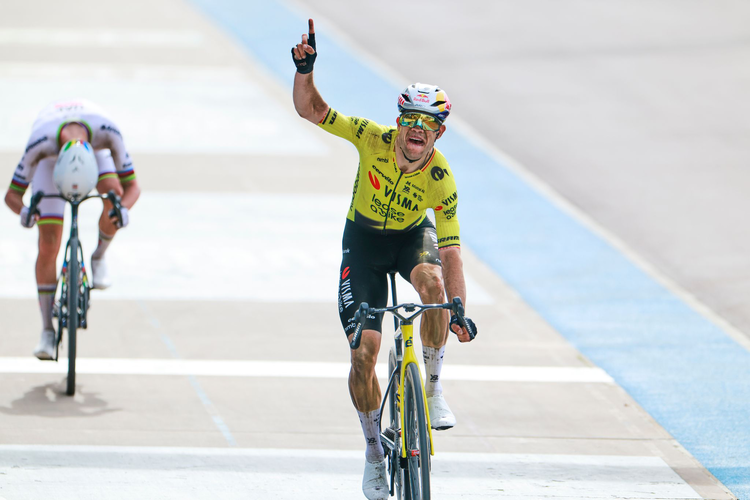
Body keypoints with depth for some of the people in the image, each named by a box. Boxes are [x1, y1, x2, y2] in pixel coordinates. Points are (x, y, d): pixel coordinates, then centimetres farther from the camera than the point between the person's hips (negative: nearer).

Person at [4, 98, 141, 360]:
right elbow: (12, 194, -30)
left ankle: (99, 256, -3)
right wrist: (23, 211, -53)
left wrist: (124, 208, -54)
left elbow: (132, 186, -31)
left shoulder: (107, 133, -42)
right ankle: (47, 330, -4)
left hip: (94, 149, 1)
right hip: (51, 157, -1)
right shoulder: (40, 144, -43)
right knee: (48, 246, -14)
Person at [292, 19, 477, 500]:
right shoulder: (374, 139, -25)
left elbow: (450, 251, -25)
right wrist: (305, 68, -42)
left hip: (413, 235, -1)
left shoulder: (442, 180, -25)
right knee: (364, 350, -9)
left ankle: (434, 387, -18)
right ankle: (374, 451, 12)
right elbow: (310, 109, -24)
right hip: (364, 238, 1)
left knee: (432, 281, -38)